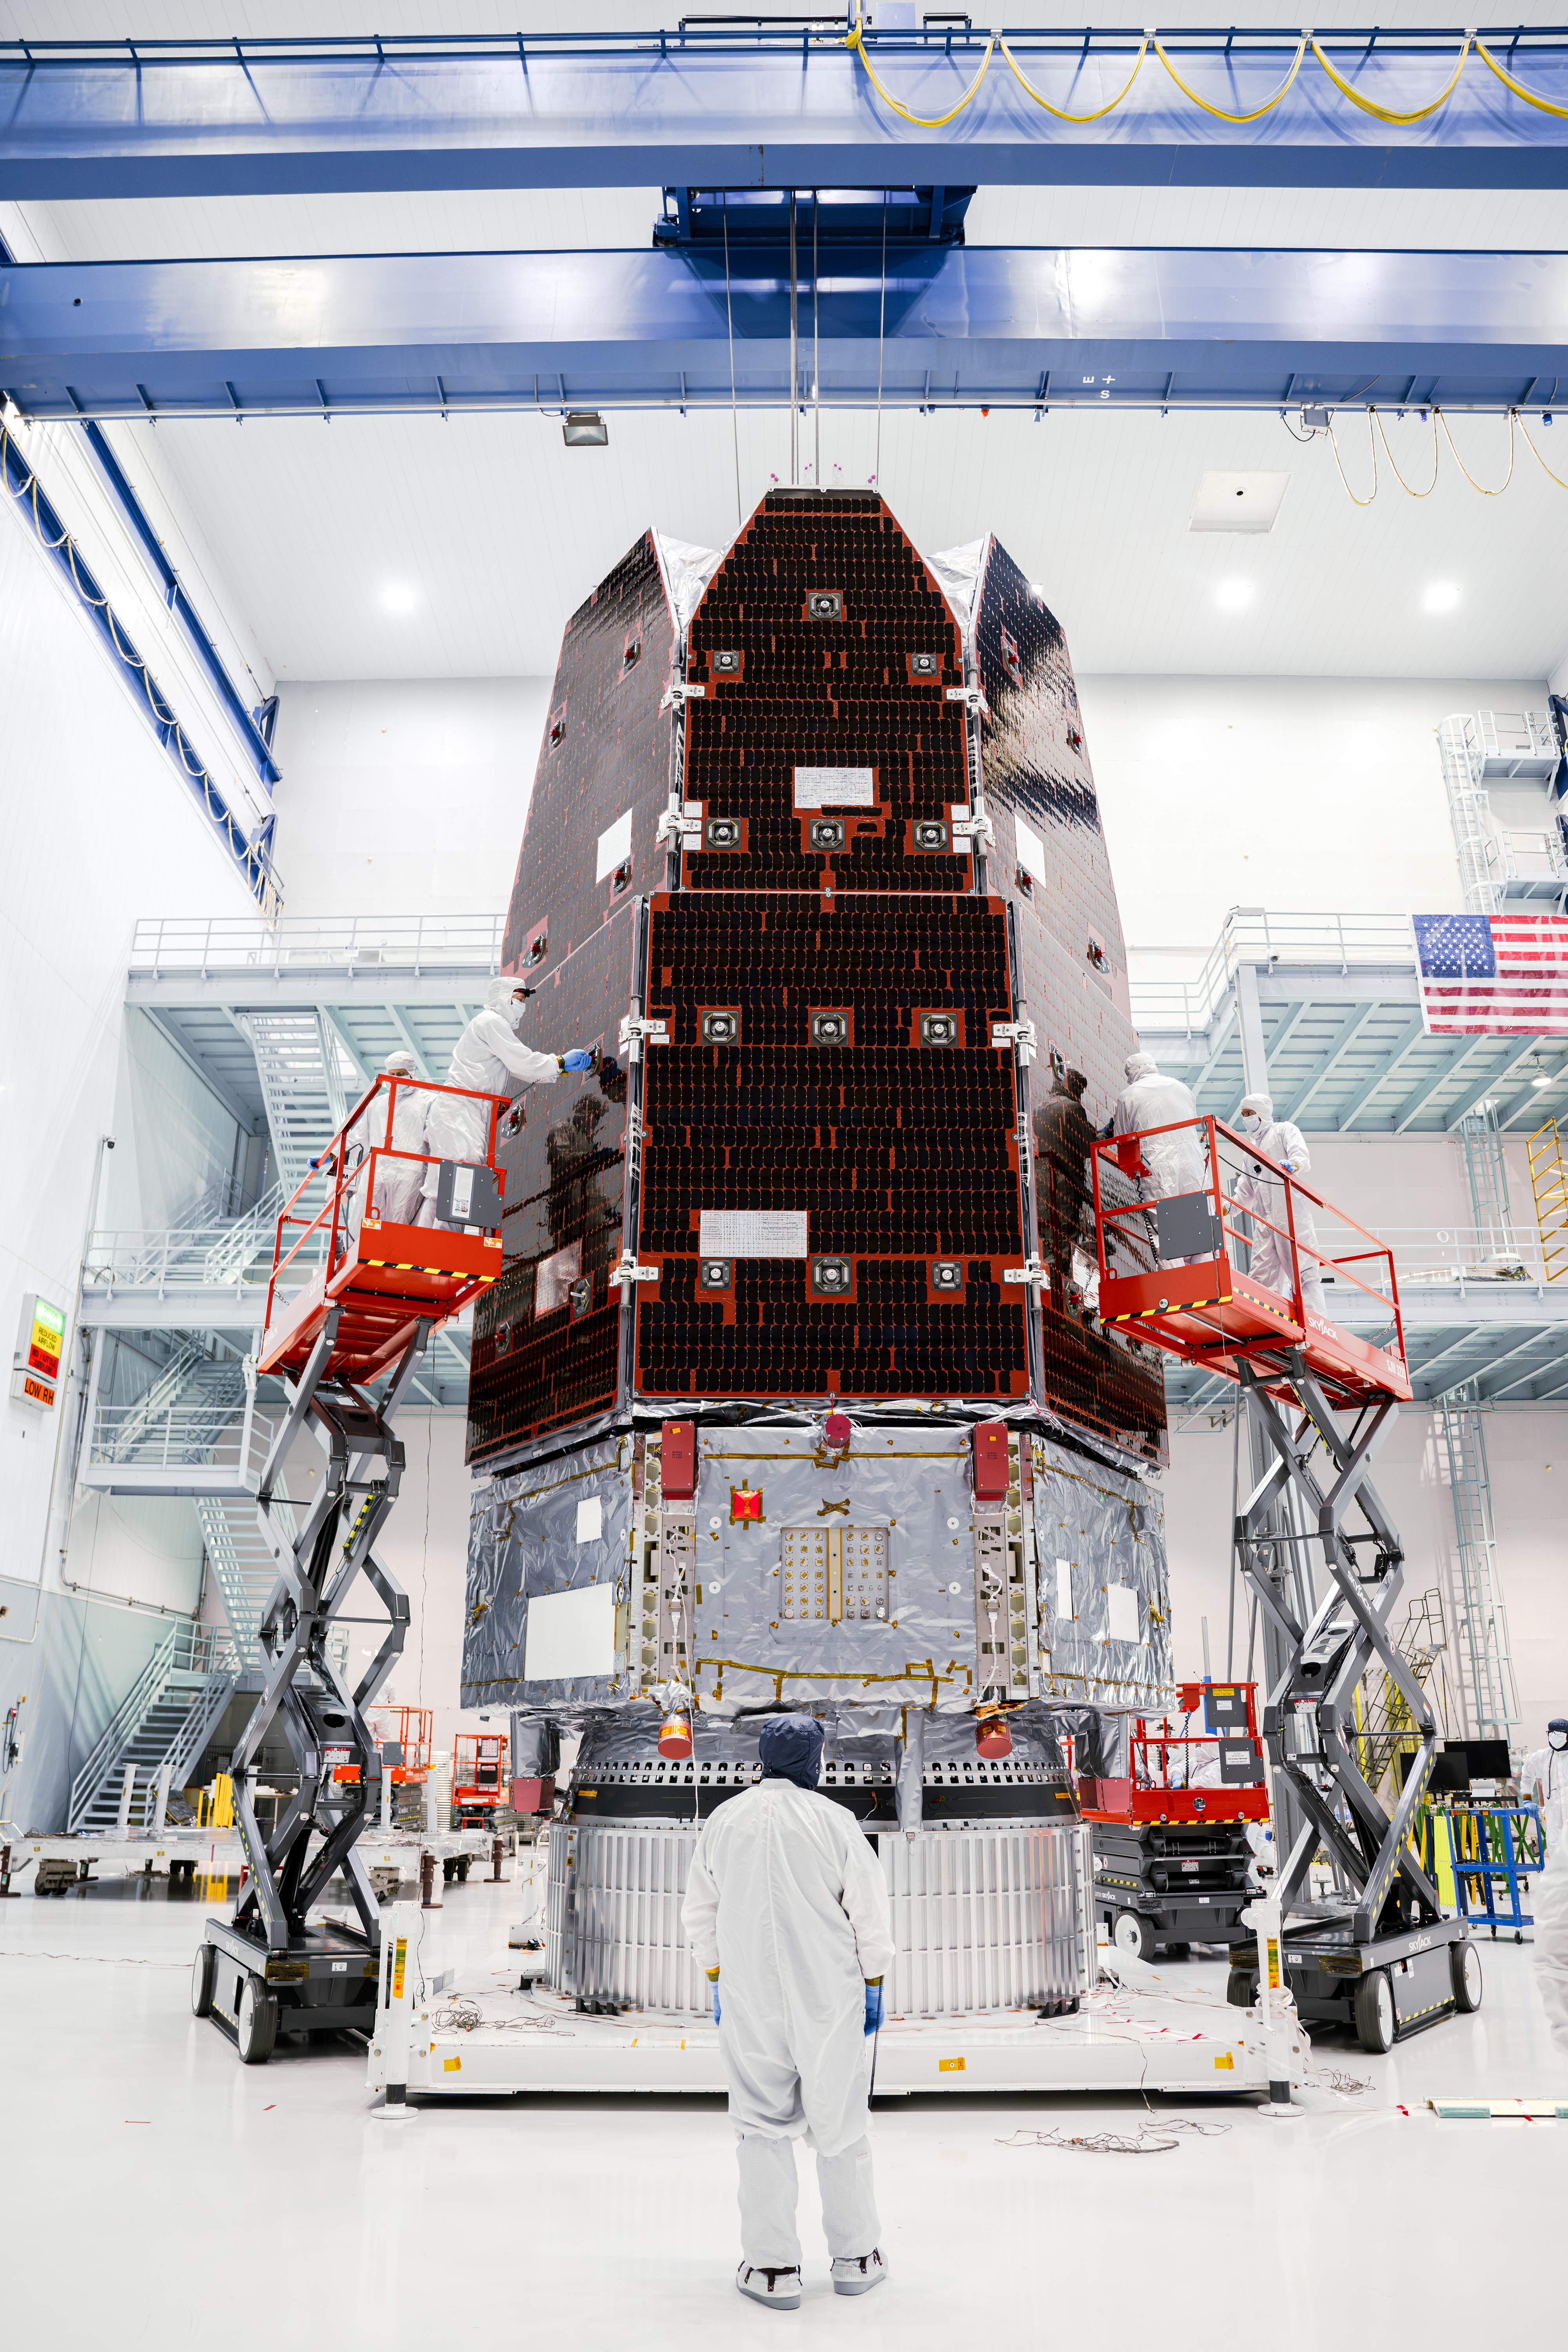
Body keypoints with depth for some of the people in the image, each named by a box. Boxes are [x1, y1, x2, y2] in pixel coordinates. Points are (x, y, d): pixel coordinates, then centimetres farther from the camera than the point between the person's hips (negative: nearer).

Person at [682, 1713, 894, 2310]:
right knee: (839, 2124, 12)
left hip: (748, 1998, 2)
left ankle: (772, 2266, 14)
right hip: (829, 1994, -1)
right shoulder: (835, 1821, -10)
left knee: (762, 2125, 11)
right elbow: (869, 1912, -5)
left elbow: (700, 1913, 7)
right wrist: (873, 1985, 7)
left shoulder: (723, 1821, -1)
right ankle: (855, 2258, 23)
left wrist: (717, 1981, 18)